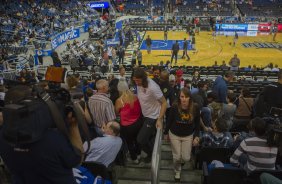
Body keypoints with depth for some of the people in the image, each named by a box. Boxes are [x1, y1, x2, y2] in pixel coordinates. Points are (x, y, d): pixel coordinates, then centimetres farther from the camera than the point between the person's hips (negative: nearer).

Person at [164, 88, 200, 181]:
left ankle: (181, 161, 49)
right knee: (177, 157, 10)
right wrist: (166, 133, 3)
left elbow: (197, 123, -4)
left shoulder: (195, 108, -21)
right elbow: (169, 121, -7)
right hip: (174, 135, -1)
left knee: (186, 158, 9)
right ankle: (177, 171, 45)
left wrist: (196, 135, -6)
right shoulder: (174, 108, -24)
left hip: (188, 135, 1)